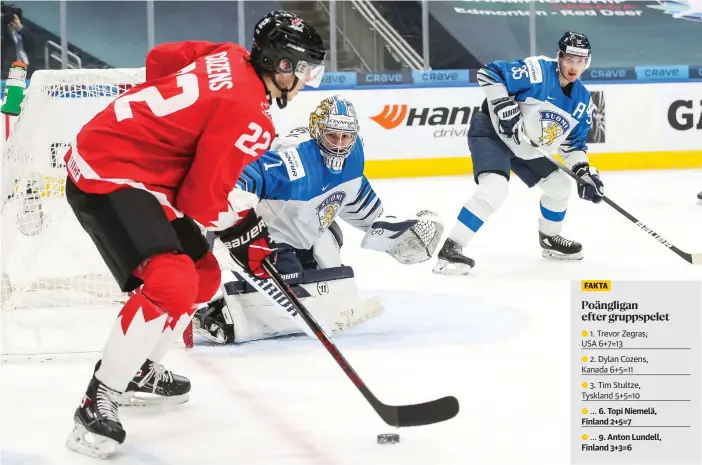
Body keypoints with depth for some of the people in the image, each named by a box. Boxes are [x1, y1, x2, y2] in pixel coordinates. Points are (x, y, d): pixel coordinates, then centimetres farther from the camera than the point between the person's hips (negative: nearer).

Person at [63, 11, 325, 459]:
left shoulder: (229, 57, 4)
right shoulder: (249, 116, -20)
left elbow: (159, 58, 17)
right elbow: (203, 198, -18)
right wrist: (251, 241, -3)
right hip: (108, 175, -10)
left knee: (204, 276, 18)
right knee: (172, 284, -26)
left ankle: (140, 371, 35)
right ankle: (99, 403, -20)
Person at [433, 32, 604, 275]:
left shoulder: (582, 100, 0)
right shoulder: (537, 71, -23)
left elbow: (573, 143, 9)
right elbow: (489, 73, -25)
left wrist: (584, 171, -5)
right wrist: (505, 107, -31)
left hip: (527, 147, 9)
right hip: (492, 132, -9)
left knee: (560, 185, 16)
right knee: (495, 187, -29)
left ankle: (550, 239, 42)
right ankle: (450, 249, -27)